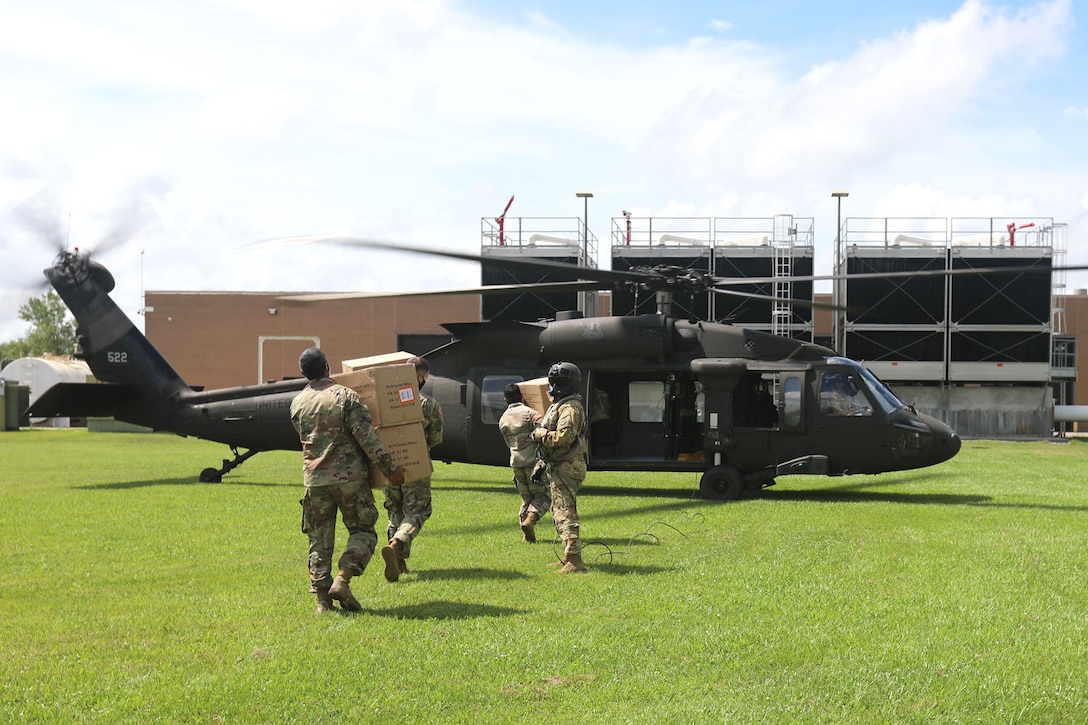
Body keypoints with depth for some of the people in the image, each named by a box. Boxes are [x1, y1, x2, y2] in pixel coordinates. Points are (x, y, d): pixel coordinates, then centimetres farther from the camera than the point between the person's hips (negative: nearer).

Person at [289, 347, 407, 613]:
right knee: (363, 531, 8)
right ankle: (342, 580, -10)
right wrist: (390, 466, -7)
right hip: (349, 476, -4)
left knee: (319, 539, 9)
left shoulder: (297, 403, 6)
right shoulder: (346, 396, -8)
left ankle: (322, 599, 6)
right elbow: (366, 437, -13)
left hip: (314, 479, 4)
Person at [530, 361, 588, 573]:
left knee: (565, 515, -13)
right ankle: (569, 557, 24)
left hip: (566, 469, -11)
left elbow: (564, 436, -27)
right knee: (559, 514, 17)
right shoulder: (559, 405, 18)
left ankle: (574, 562, -16)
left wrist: (539, 434, -15)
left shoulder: (570, 408, -15)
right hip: (558, 468, 11)